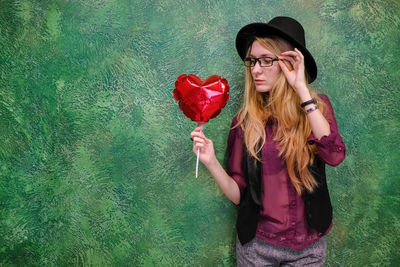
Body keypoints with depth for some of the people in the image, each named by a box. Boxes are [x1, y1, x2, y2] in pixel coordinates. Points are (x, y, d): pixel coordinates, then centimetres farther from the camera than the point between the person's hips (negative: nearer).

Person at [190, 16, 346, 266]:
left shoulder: (317, 106, -6)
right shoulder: (245, 121, -7)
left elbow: (335, 155, -26)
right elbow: (238, 195, -6)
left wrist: (302, 90, -24)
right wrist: (212, 162, -24)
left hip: (309, 246, 0)